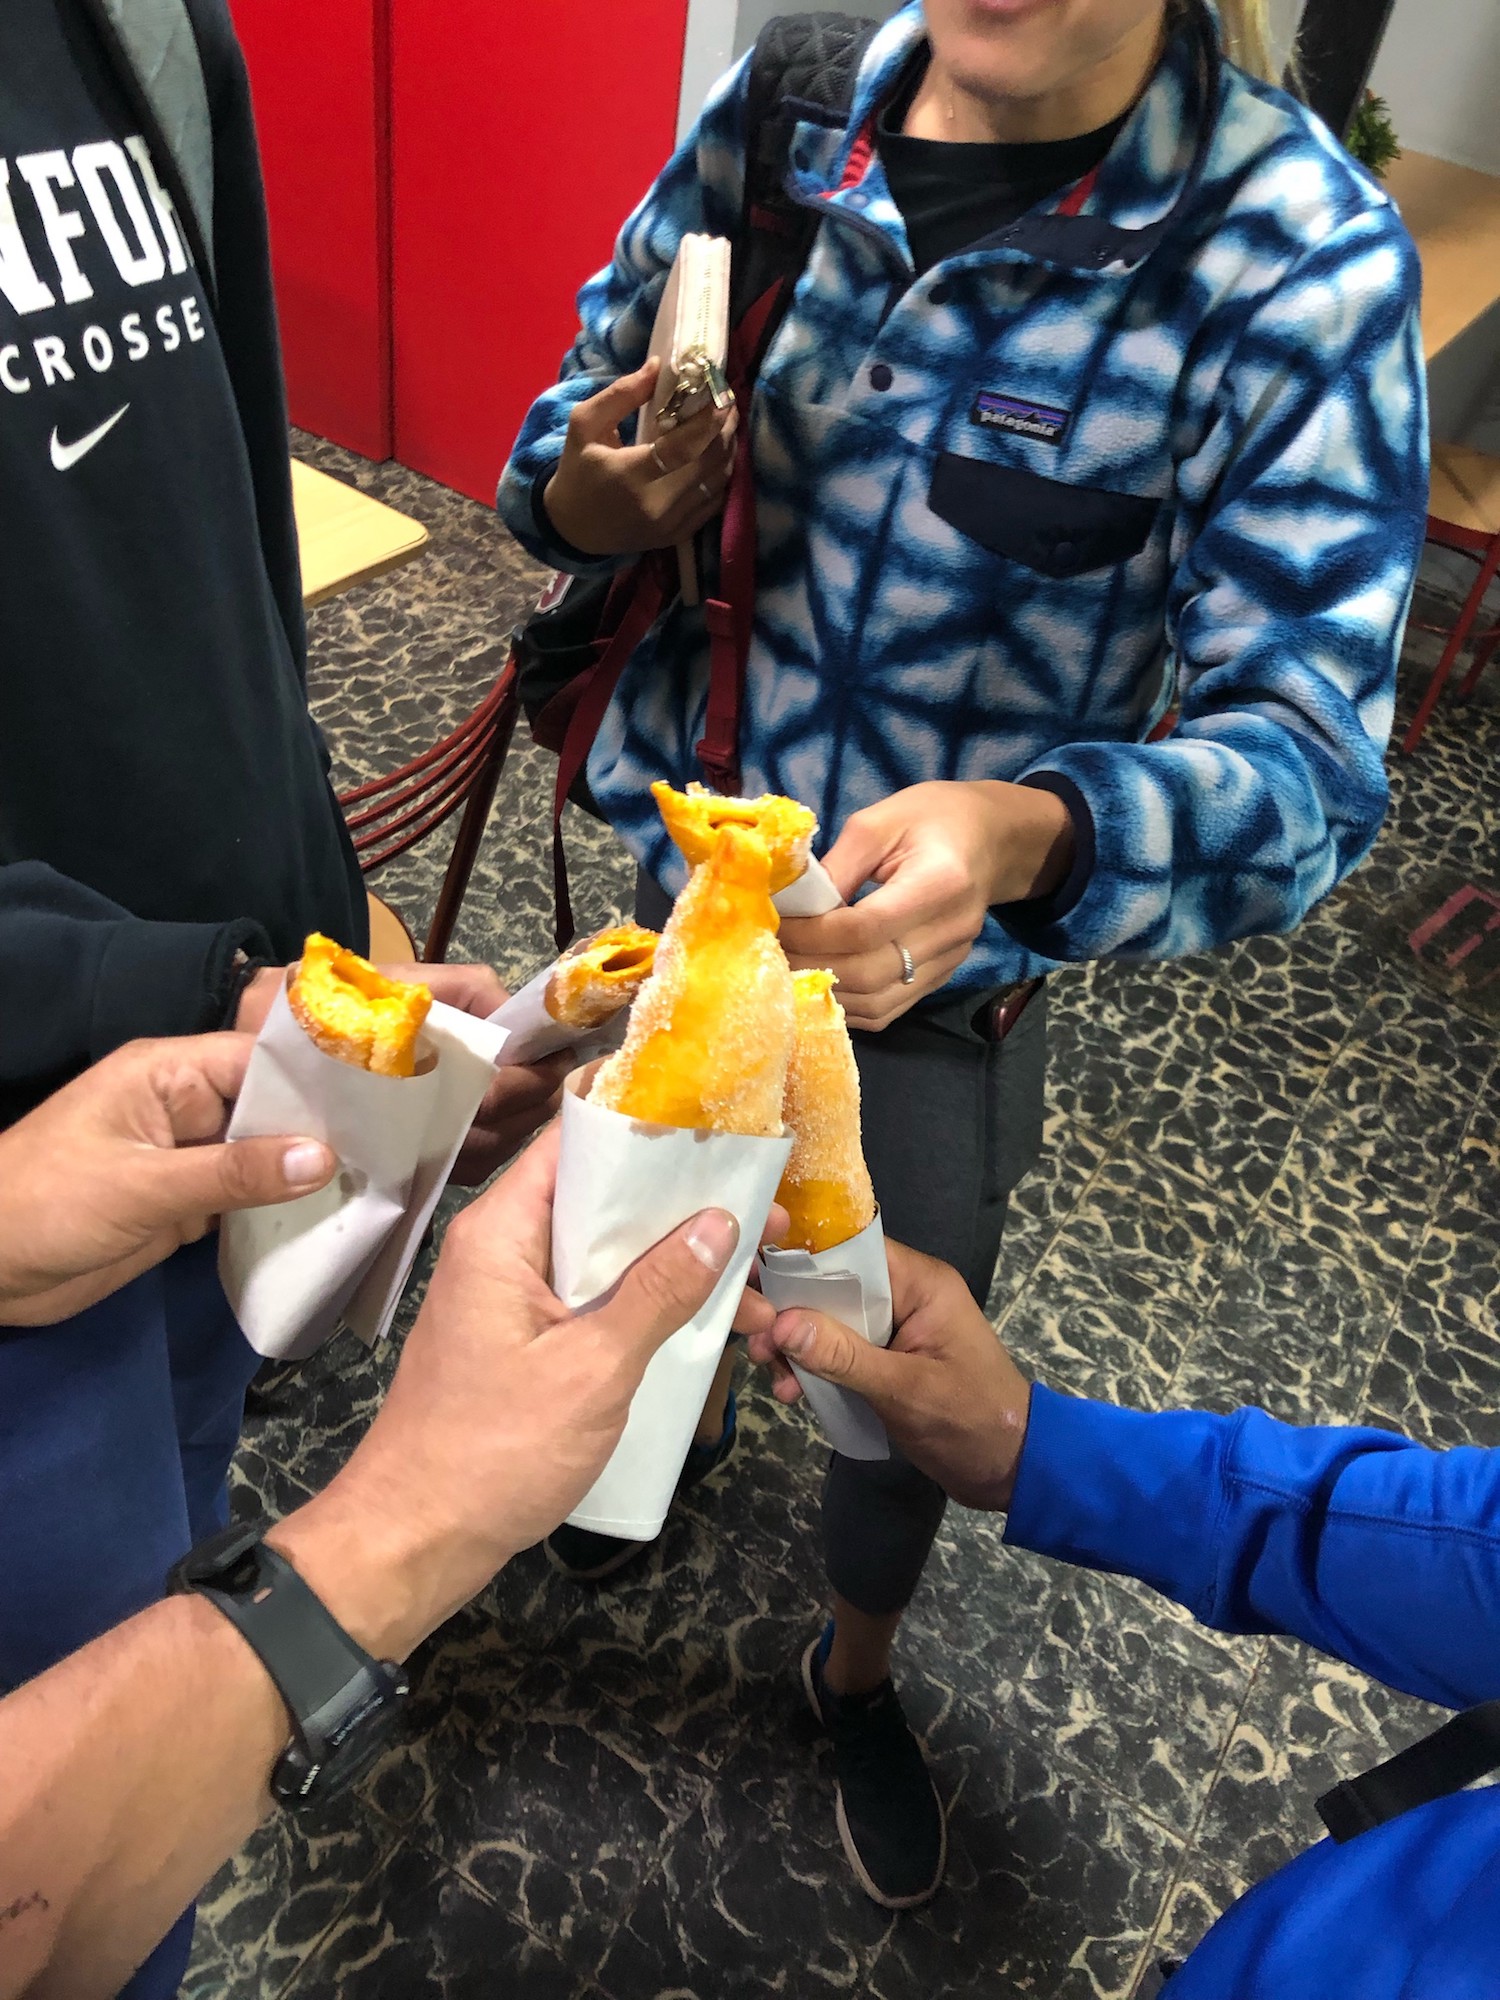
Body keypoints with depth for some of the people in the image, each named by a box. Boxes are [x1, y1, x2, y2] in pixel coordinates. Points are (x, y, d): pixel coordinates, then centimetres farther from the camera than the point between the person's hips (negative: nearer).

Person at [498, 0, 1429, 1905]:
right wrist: (576, 492, -19)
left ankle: (861, 1660, 56)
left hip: (934, 962, -3)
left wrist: (1025, 838, -47)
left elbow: (1306, 758, -26)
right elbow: (592, 381, 5)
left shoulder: (1302, 257, -20)